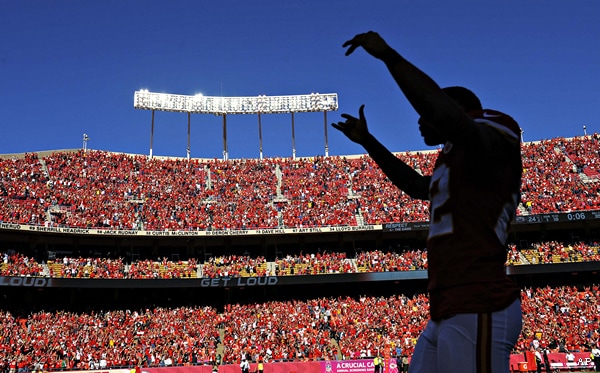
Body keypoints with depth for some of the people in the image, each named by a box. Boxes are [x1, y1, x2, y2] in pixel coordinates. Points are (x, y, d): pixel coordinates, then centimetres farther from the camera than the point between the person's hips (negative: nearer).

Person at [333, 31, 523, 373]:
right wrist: (367, 141, 40)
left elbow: (447, 115, -27)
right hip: (449, 311, 10)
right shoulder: (454, 159, 23)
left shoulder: (494, 136, -5)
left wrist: (387, 54, -21)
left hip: (476, 311, -10)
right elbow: (416, 185, 40)